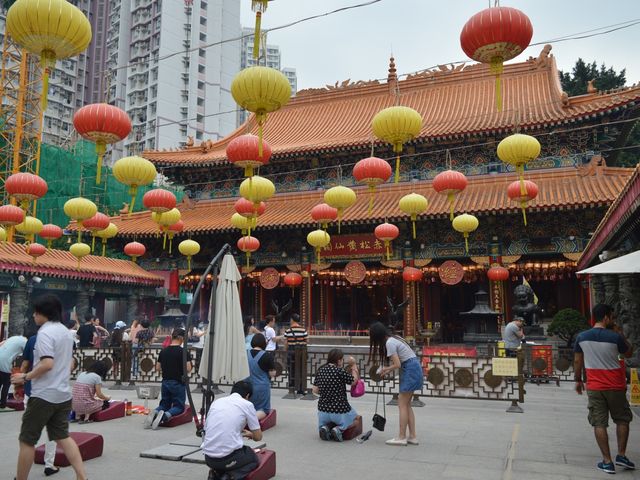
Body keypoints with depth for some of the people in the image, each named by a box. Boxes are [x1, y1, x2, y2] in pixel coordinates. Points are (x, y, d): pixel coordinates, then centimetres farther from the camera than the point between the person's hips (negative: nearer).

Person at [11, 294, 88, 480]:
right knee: (62, 436, 12)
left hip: (43, 395, -8)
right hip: (63, 394, 8)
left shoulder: (45, 332, -16)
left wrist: (25, 377, -13)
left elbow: (47, 363, -26)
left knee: (27, 440, 7)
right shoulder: (66, 332, 12)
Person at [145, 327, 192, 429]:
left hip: (165, 382, 5)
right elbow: (188, 369, -16)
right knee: (179, 406, 6)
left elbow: (157, 368, 10)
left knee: (164, 404, 19)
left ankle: (154, 413, -13)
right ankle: (165, 415, -24)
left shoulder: (163, 351, 4)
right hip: (178, 383, -5)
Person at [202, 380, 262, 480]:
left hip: (208, 458, 5)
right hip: (228, 458, -5)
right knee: (253, 458, 27)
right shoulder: (247, 404, 0)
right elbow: (258, 437, 5)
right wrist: (250, 434, 30)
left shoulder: (216, 402, 13)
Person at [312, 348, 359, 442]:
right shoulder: (340, 371, -18)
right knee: (354, 415, 27)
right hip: (340, 411, -5)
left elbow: (315, 390, 4)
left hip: (323, 410, 5)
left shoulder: (320, 370, -1)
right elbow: (354, 381, 0)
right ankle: (339, 429, -1)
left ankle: (325, 427, 2)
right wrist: (353, 365, 9)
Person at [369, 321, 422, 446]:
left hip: (410, 370, -9)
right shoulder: (393, 338, 13)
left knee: (402, 404, -2)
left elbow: (397, 365, -17)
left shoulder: (389, 343, -15)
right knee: (406, 404, 13)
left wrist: (386, 369, 1)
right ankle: (412, 436, 15)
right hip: (414, 368, 9)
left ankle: (401, 437, 3)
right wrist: (386, 371, 12)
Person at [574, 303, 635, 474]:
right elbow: (629, 353, 7)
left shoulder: (582, 337, -3)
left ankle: (607, 461, 6)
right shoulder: (614, 337, -12)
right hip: (615, 386, -2)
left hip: (594, 387, 2)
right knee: (622, 420, 18)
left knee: (599, 424, 5)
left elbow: (577, 361, 4)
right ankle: (621, 455, 17)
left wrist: (578, 380, 16)